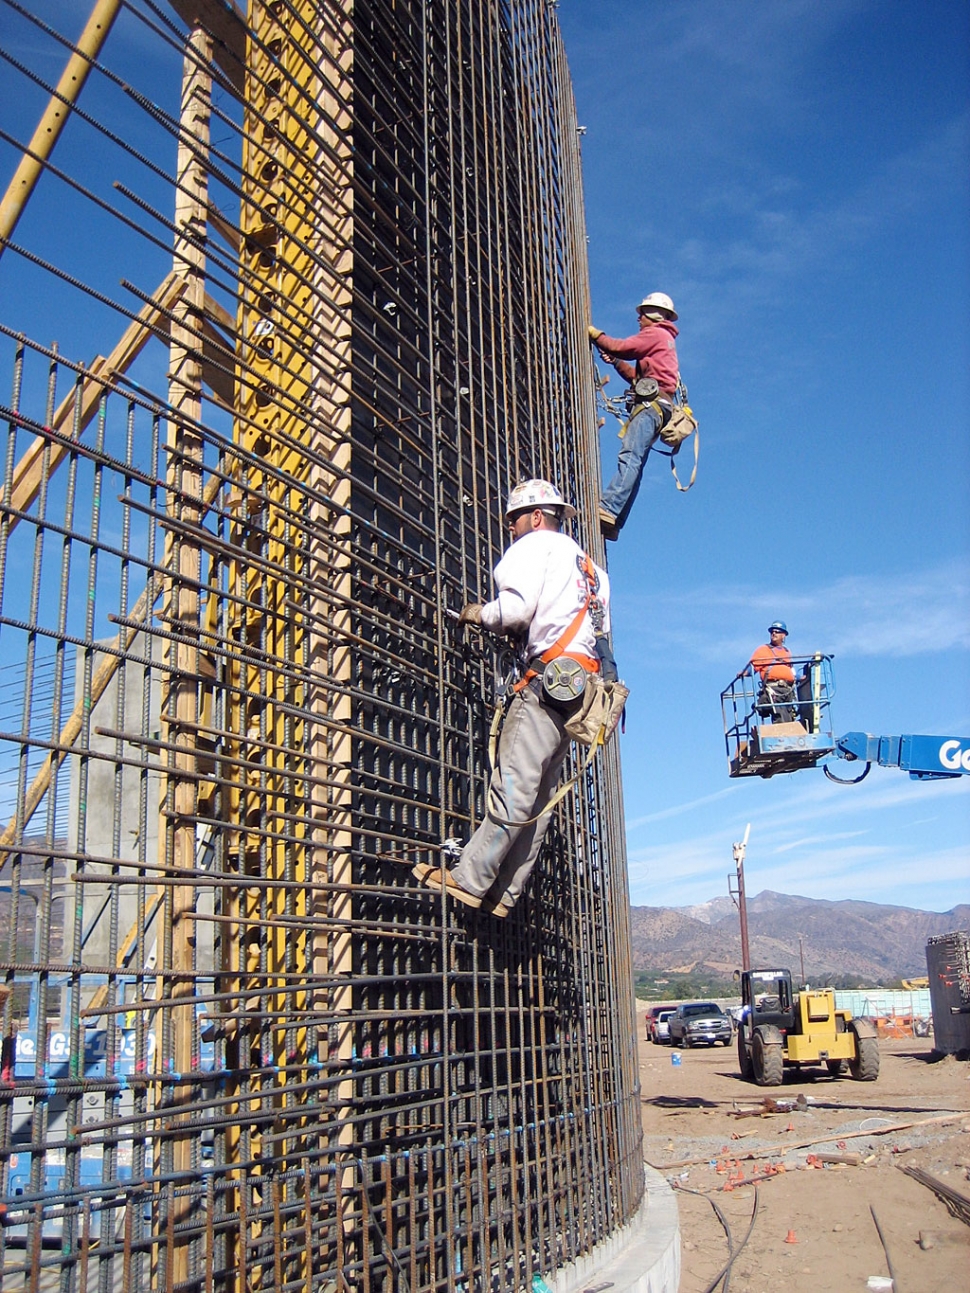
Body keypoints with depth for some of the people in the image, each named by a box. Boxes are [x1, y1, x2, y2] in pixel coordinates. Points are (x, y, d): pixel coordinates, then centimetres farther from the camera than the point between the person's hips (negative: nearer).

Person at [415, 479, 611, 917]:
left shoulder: (537, 545, 5)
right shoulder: (588, 567, 30)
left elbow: (517, 607, -12)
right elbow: (602, 629, 23)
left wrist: (480, 614, 6)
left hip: (548, 677, -9)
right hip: (580, 684, 9)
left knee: (514, 787, -14)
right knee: (540, 795, 3)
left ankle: (469, 879, -14)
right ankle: (502, 893, 4)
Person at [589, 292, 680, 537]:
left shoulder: (656, 333, 4)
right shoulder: (664, 340, 33)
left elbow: (620, 347, -3)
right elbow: (637, 376, 30)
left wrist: (595, 334, 10)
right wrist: (616, 361, 24)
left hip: (652, 403, -10)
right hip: (653, 405, 10)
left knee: (629, 457, -25)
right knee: (634, 462, -1)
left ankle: (607, 510, -41)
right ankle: (613, 523, -9)